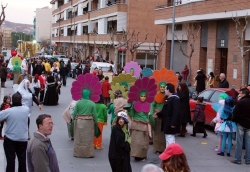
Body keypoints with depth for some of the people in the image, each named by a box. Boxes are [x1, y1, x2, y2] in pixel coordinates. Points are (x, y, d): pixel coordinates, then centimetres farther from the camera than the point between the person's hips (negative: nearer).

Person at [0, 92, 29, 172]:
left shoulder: (8, 111, -17)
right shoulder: (26, 109, -7)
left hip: (10, 139, -2)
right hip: (23, 139, 3)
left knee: (10, 160, 5)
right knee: (22, 159, 14)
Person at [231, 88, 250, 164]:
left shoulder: (240, 102, -14)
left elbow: (235, 113, -14)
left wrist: (233, 120, 3)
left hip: (241, 124, -5)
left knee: (239, 142, -1)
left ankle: (237, 159, 1)